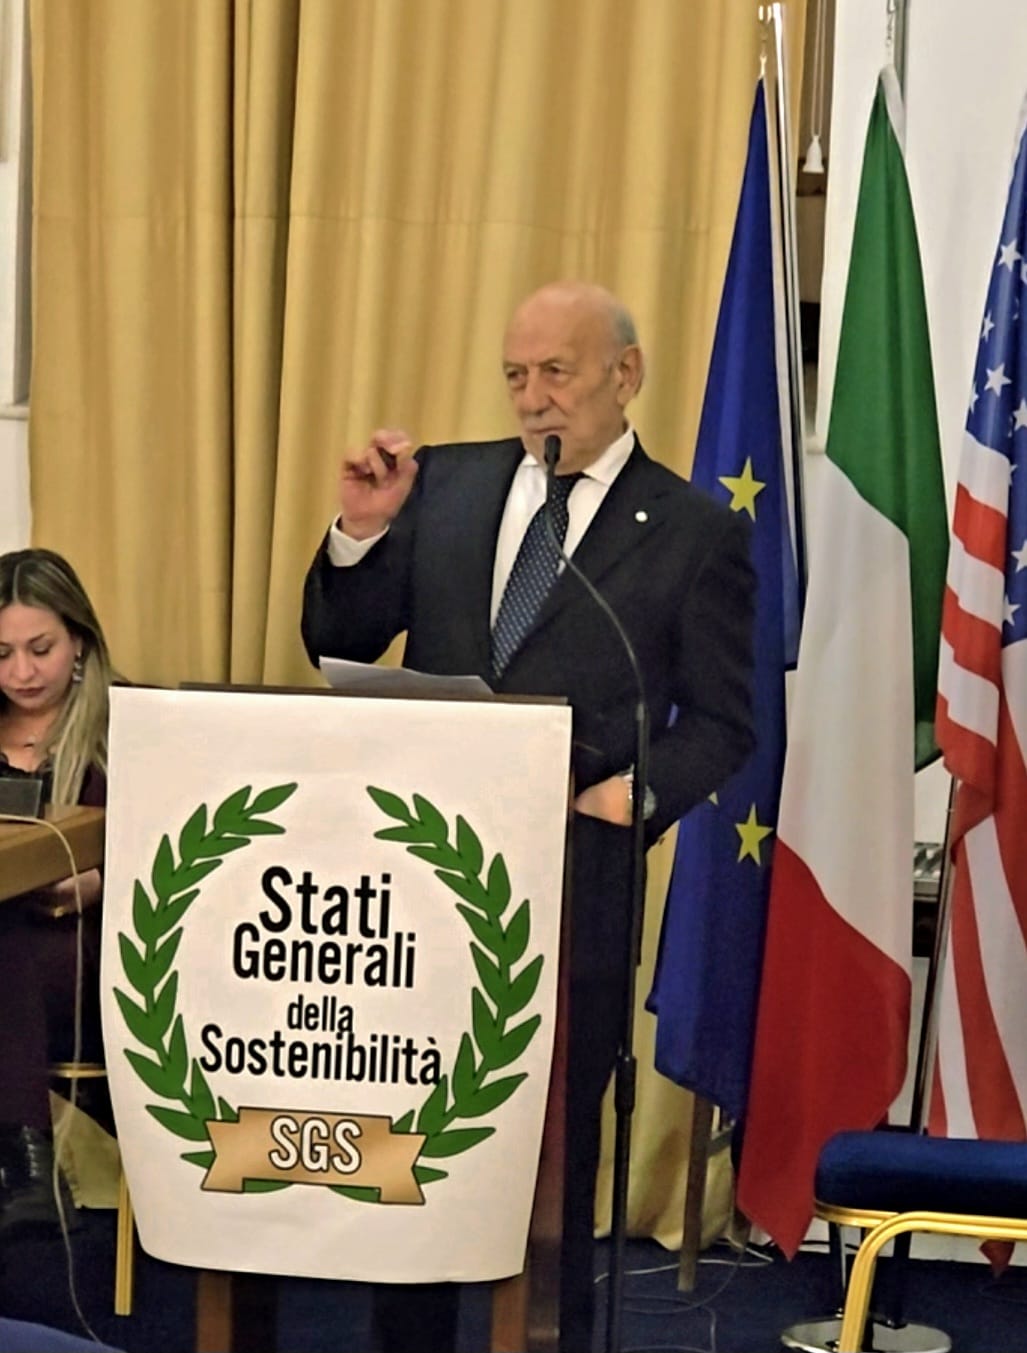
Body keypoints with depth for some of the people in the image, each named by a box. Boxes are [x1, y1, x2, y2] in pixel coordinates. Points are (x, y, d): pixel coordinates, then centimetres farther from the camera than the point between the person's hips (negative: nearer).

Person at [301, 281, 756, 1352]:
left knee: (551, 1156, 8)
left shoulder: (696, 531, -1)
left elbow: (721, 721, 1)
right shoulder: (444, 484, 7)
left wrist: (638, 792, -16)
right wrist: (361, 531, -10)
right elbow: (337, 645, 7)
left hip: (571, 882, -3)